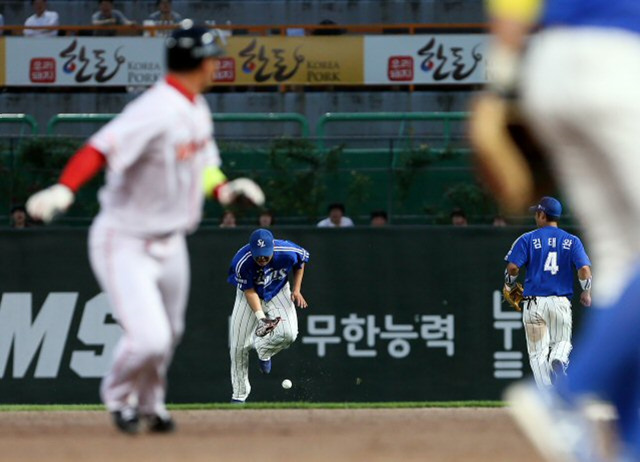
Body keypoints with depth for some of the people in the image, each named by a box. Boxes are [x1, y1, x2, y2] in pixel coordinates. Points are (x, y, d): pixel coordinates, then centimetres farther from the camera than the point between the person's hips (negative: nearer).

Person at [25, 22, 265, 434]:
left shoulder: (197, 108, 4)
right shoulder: (158, 112, -26)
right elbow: (101, 149, -38)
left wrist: (223, 189, 1)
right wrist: (63, 190, -54)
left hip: (170, 244, 9)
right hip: (125, 245, -9)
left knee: (168, 336, 18)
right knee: (148, 340, -16)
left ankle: (149, 405, 44)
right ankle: (119, 397, 16)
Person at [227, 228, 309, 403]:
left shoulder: (287, 252, -29)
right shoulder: (241, 262, -33)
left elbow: (301, 260, -3)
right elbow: (249, 291, -25)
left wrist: (296, 290, -8)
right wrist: (261, 316, -39)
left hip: (278, 292, 1)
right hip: (250, 294, -1)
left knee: (288, 333, -25)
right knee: (239, 347, -4)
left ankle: (263, 350, 10)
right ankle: (239, 395, 14)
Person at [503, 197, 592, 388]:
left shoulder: (528, 239, 0)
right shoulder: (571, 241, 5)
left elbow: (512, 267, -9)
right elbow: (584, 269, -6)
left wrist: (509, 286, 10)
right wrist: (586, 292, 10)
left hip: (534, 302, -1)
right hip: (561, 303, 1)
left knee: (538, 353, 4)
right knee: (562, 342, 18)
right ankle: (559, 359, -18)